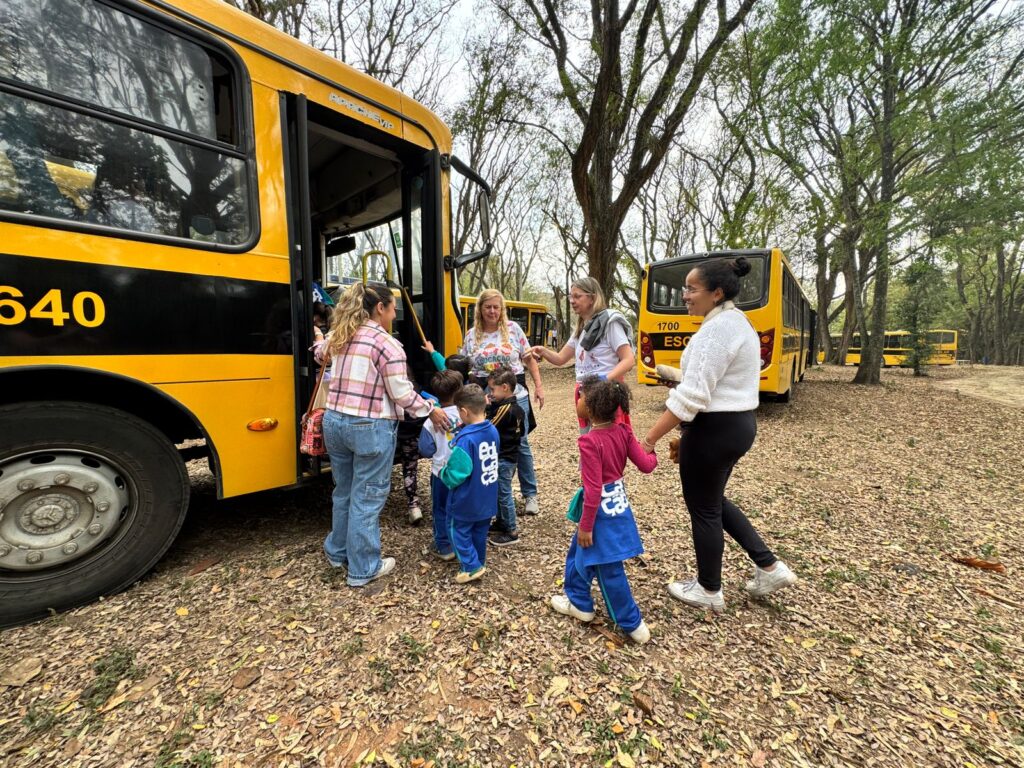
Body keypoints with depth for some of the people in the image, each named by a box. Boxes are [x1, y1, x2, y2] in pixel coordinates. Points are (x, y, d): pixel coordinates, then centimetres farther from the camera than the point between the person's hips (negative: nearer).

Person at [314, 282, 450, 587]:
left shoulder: (339, 337, 7)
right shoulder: (388, 345, -15)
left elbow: (320, 353, 30)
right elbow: (402, 394, -15)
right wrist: (431, 410, -3)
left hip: (335, 421, 8)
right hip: (370, 428, -7)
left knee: (344, 492, 23)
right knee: (366, 498, 6)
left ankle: (338, 551, 41)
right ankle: (363, 568, 20)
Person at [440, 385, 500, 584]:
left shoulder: (466, 439, -28)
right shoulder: (493, 431, -4)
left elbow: (455, 475, -26)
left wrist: (443, 473, -6)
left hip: (467, 501, -7)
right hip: (488, 498, 7)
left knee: (458, 530, 13)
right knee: (480, 531, 23)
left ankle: (471, 566, 15)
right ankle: (479, 562, 37)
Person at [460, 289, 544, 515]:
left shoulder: (513, 328, 2)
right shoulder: (472, 335, 6)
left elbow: (529, 358, 4)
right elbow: (464, 368, 11)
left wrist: (538, 386, -1)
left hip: (515, 395, -1)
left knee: (520, 444, 5)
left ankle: (530, 494, 19)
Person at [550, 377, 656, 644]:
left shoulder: (589, 441, -27)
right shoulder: (623, 431, -7)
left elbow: (594, 489, -25)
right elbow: (646, 465, -4)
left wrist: (586, 526, -15)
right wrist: (653, 453, 20)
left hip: (603, 511, -8)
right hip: (619, 505, 9)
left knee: (609, 570, 10)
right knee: (577, 552, 25)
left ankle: (633, 623, 27)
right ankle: (579, 602, 41)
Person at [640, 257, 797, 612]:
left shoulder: (716, 328, -20)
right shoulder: (738, 322, 12)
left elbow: (691, 396, -26)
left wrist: (648, 440, -22)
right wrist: (688, 435, 18)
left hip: (715, 429, -10)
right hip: (739, 423, 10)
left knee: (703, 508, 8)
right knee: (713, 500, 25)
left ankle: (709, 591, 28)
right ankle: (770, 567, 32)